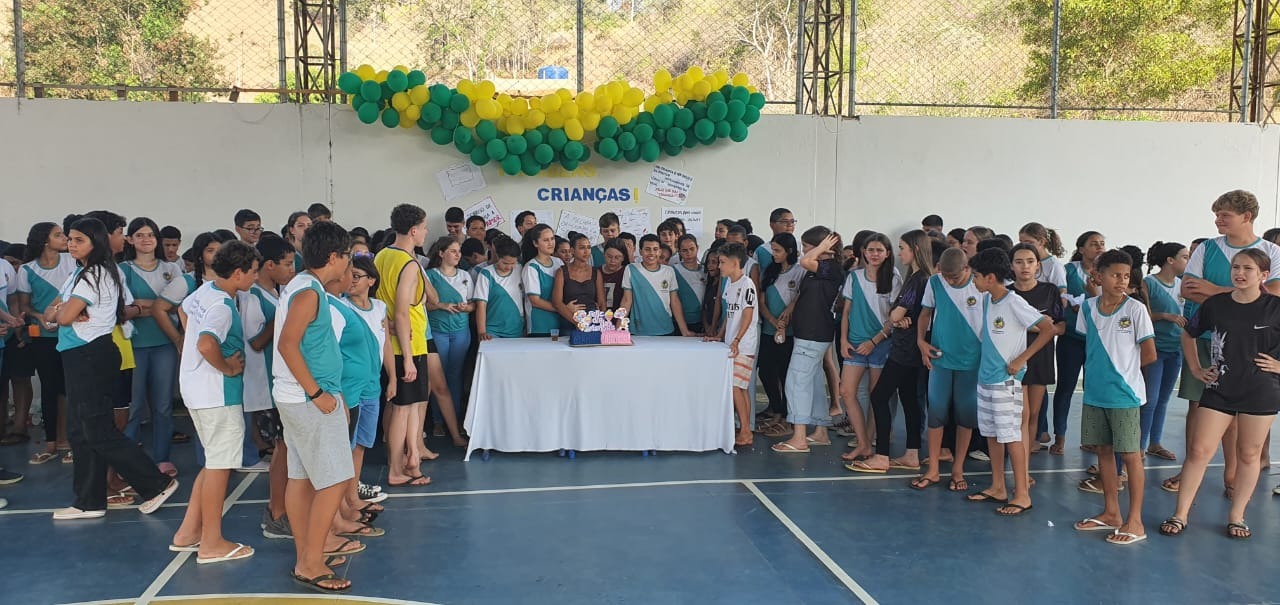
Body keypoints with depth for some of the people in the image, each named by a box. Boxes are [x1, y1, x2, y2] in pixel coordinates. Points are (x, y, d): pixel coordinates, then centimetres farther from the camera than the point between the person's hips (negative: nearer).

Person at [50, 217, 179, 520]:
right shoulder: (79, 273, 17)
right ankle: (89, 502, 19)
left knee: (99, 432, -8)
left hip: (92, 356, -10)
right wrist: (62, 310, -11)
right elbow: (50, 314, 11)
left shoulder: (96, 274, -14)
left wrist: (60, 310, 3)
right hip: (78, 358, 10)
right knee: (80, 432, 12)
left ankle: (158, 483, -1)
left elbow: (65, 316, -19)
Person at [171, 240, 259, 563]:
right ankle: (211, 544, 8)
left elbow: (184, 310, 29)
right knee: (219, 465, 0)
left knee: (216, 462, 18)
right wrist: (228, 367, -19)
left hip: (196, 388, 10)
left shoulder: (205, 289, 8)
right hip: (217, 393, -10)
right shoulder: (223, 306, -20)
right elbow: (206, 345, -36)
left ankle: (188, 532, 22)